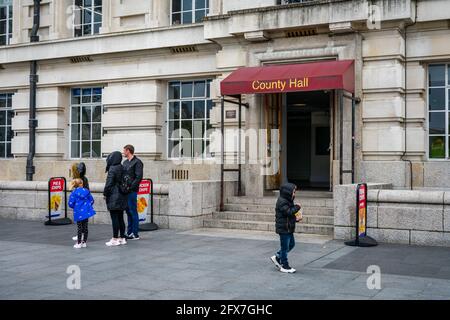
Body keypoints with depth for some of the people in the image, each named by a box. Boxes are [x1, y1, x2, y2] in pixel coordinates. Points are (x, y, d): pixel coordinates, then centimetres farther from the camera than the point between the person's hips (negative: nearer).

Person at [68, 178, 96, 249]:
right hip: (86, 212, 3)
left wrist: (75, 207, 13)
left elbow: (71, 203, -8)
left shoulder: (74, 192, -6)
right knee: (85, 227, 10)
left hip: (78, 213, -3)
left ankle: (79, 243, 4)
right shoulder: (86, 191, 3)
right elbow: (91, 200, 6)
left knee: (79, 228, 3)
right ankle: (84, 242, 16)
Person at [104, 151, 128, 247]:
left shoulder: (112, 169, -15)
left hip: (113, 197, -8)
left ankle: (115, 239, 1)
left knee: (114, 218, -3)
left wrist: (105, 194, -4)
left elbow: (109, 183, -17)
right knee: (120, 218, 12)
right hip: (121, 196, 8)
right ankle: (122, 238, 17)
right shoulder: (122, 168, 8)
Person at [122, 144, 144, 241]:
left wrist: (130, 187, -19)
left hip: (132, 191, -8)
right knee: (128, 211, 12)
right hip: (125, 191, 8)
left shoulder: (137, 162, -6)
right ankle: (129, 232, 18)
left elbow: (139, 177, -14)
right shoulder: (125, 162, 18)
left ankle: (135, 234, 0)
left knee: (133, 212, -4)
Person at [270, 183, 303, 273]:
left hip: (289, 228, 10)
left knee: (291, 244, 18)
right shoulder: (282, 202, -18)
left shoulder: (288, 201, 14)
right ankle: (285, 266, 9)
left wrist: (296, 219, 6)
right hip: (283, 228, -10)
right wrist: (297, 207, -15)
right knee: (285, 247, -1)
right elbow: (289, 212, -28)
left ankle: (277, 257, 27)